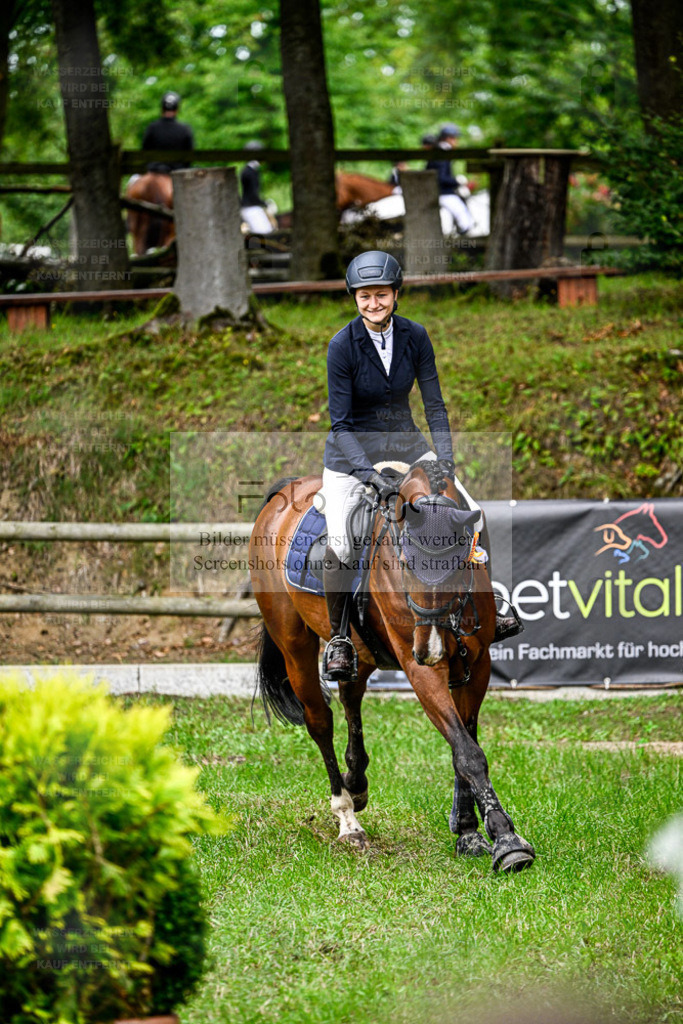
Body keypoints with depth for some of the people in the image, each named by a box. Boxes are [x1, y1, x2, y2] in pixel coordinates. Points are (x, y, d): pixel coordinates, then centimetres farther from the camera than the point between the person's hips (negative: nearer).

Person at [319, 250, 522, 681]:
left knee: (472, 515, -7)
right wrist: (368, 472, -29)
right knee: (339, 545, -24)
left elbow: (434, 404, -2)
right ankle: (339, 638, -6)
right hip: (351, 451, -4)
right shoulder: (343, 346, -16)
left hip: (405, 443, 4)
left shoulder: (414, 336, -6)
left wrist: (445, 458, -16)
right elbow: (340, 422, -16)